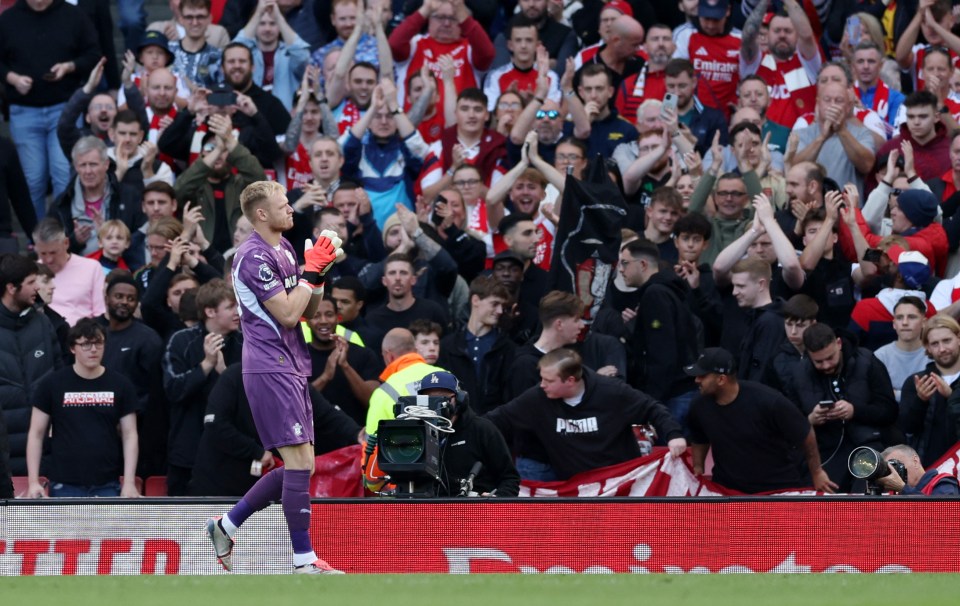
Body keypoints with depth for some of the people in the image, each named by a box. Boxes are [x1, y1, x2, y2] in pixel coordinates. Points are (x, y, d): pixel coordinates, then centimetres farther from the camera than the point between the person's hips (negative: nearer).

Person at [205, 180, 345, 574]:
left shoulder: (285, 249, 16)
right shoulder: (255, 256, -14)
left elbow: (306, 312, 18)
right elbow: (288, 314, -18)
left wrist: (319, 273, 4)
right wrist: (311, 271, -11)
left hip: (291, 367, 10)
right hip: (270, 368, -10)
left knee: (301, 465, 10)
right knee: (300, 461, -12)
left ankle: (226, 526, 20)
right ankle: (304, 560, -10)